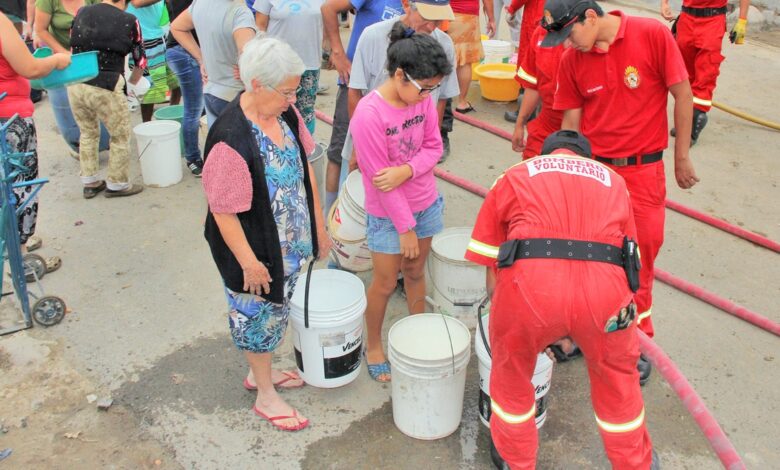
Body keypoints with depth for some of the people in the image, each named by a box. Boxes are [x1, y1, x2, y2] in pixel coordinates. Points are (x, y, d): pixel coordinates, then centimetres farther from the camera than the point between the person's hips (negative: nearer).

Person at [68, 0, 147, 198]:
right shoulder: (129, 21, 0)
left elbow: (74, 45, 20)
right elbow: (140, 59, 8)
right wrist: (133, 81, 28)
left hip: (75, 84, 5)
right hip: (105, 87, -5)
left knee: (88, 133, 24)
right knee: (120, 137, 14)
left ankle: (89, 183, 32)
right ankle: (117, 184, 23)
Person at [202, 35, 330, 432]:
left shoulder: (286, 113, -6)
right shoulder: (230, 139, -30)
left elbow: (305, 168, 5)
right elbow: (224, 211, -24)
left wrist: (318, 226, 9)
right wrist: (249, 262, -18)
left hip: (288, 244, 7)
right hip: (255, 250, -7)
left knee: (275, 311, 25)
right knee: (257, 316, 13)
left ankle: (260, 372, 50)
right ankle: (266, 397, 35)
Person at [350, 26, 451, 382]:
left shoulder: (423, 98, -8)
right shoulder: (369, 114, -26)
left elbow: (434, 147, -2)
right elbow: (380, 181, -22)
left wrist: (404, 171, -23)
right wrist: (406, 228, -15)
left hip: (426, 203, 5)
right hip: (388, 214, -5)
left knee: (415, 272, 21)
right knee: (385, 283, 10)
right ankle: (373, 347, 32)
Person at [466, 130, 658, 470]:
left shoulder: (513, 177, 25)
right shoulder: (612, 180, 30)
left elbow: (492, 270, 24)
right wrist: (575, 327, 46)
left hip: (530, 281, -1)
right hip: (603, 286, 2)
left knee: (511, 374, 27)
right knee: (617, 376, 30)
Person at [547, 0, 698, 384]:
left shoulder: (653, 35, -11)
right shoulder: (571, 60, -2)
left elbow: (682, 95, -4)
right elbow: (571, 122, 2)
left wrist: (682, 157, -2)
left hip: (643, 169, -2)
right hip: (592, 168, 2)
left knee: (638, 260, 5)